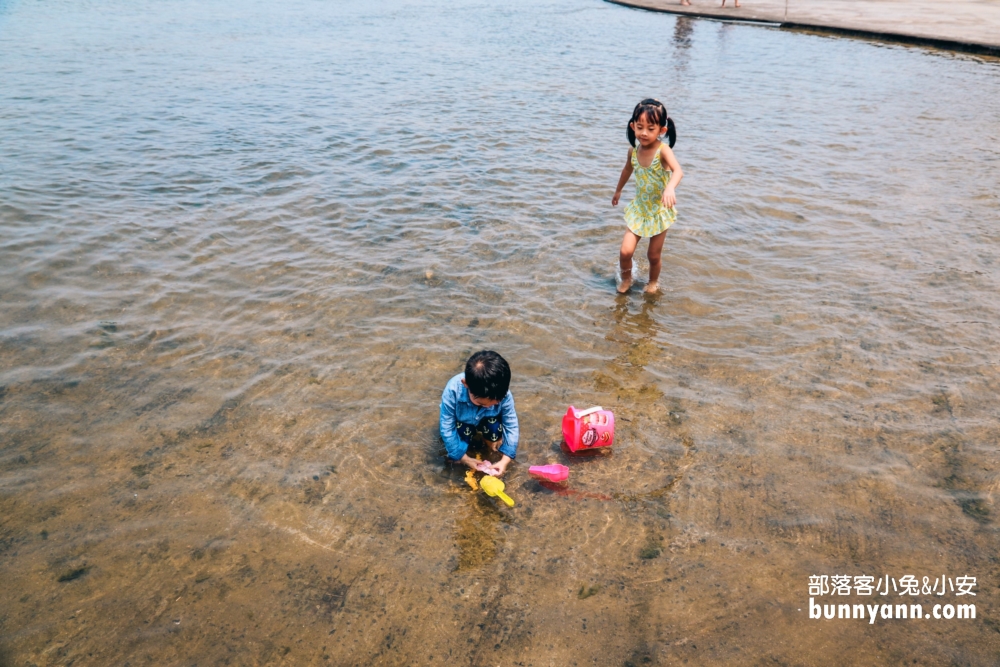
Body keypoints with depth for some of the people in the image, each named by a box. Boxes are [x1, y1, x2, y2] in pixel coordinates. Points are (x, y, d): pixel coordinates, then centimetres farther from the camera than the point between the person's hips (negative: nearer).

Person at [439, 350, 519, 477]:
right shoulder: (452, 391, -40)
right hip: (462, 421, -1)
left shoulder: (503, 394, -35)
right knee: (463, 432, -29)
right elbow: (447, 428, -29)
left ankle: (489, 440, 6)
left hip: (488, 420, 1)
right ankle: (474, 437, 6)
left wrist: (505, 460, -28)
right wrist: (465, 459, -25)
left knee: (495, 427, -28)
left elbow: (511, 426, -22)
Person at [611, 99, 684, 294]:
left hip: (659, 211, -3)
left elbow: (678, 171, -41)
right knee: (625, 251, -7)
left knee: (654, 255, 10)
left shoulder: (662, 150, -23)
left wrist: (670, 188, -62)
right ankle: (625, 278, 24)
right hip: (639, 209, 3)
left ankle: (653, 282, 40)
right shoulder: (634, 151, -8)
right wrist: (618, 191, 28)